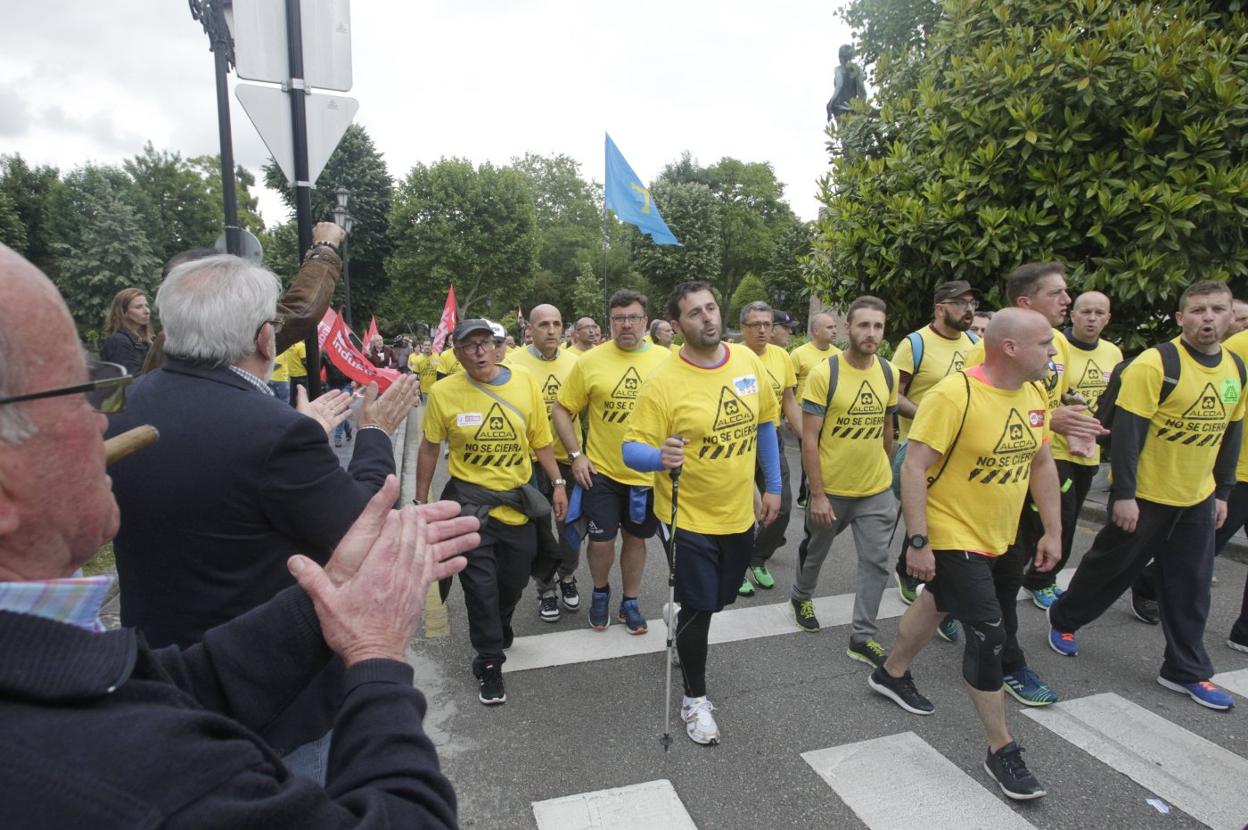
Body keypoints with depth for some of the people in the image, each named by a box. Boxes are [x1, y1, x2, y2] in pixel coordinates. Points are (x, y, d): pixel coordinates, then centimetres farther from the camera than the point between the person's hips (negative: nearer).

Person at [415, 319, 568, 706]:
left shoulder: (525, 383, -6)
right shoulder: (443, 392, -11)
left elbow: (540, 439, 3)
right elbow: (429, 447, 0)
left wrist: (558, 483, 1)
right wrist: (421, 500, 3)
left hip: (518, 500, 3)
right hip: (470, 501, -3)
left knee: (515, 579, 17)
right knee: (480, 584, 2)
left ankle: (499, 627, 48)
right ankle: (489, 662, 21)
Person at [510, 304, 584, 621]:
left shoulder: (574, 362, 0)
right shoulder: (514, 363, -11)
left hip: (568, 459, 3)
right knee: (539, 531, 10)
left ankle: (566, 575, 40)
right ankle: (545, 587, 32)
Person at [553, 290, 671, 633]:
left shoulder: (666, 359, -4)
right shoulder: (590, 361, -7)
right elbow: (561, 410, 0)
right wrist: (576, 455, -7)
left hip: (648, 474, 1)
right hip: (601, 471, -1)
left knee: (636, 538, 15)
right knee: (601, 541, 4)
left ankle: (630, 602, 35)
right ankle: (600, 592, 34)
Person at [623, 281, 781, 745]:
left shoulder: (748, 361, -4)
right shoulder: (664, 381, -19)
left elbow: (764, 423, 9)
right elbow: (631, 449, -18)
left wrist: (773, 486, 10)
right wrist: (660, 457, -40)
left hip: (739, 513, 5)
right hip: (688, 518, -5)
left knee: (722, 598, 22)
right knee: (700, 610, 2)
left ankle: (681, 614, 57)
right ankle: (695, 700, 27)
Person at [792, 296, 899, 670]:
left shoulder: (889, 373, -2)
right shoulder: (823, 374, -17)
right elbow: (809, 440, -17)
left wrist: (886, 471, 17)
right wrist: (817, 495, -18)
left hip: (877, 491, 4)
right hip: (831, 489, -3)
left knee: (876, 563, 5)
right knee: (815, 551, 19)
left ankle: (862, 637, 19)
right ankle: (801, 596, 47)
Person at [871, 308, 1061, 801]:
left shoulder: (1034, 395, 1)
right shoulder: (954, 395, -24)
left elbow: (1042, 464, 12)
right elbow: (914, 468, -24)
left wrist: (1053, 530, 11)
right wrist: (918, 542, -25)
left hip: (1000, 539, 8)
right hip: (952, 539, -8)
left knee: (939, 604, 23)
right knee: (989, 635, -5)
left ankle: (892, 674, 47)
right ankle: (1001, 750, 14)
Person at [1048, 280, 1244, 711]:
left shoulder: (1236, 369, 4)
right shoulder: (1154, 364, -17)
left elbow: (1231, 433, 14)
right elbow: (1127, 431, -19)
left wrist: (1222, 492, 14)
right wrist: (1123, 494, -20)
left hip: (1198, 500, 6)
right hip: (1144, 496, -6)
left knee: (1191, 587, 11)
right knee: (1110, 568, 9)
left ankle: (1186, 670, 24)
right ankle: (1063, 619, 32)